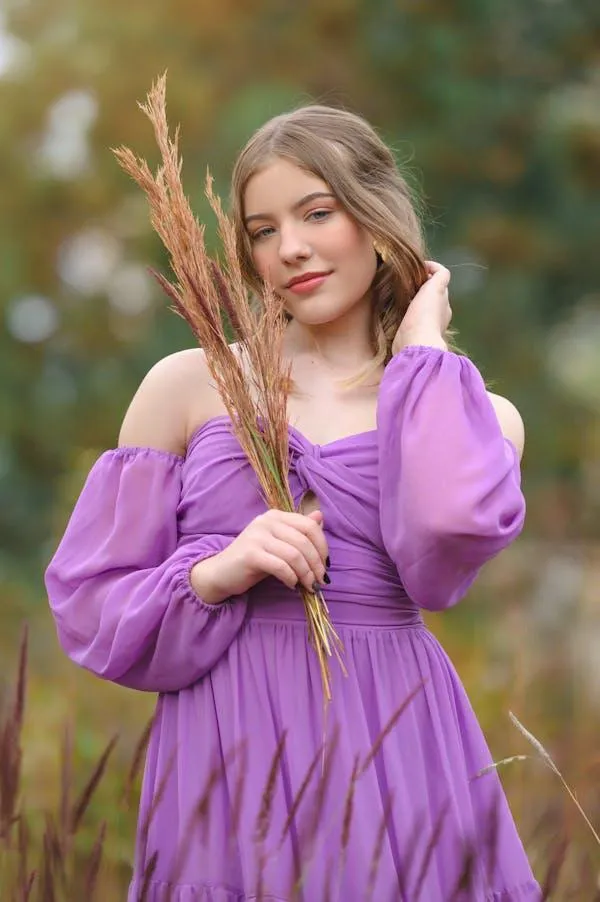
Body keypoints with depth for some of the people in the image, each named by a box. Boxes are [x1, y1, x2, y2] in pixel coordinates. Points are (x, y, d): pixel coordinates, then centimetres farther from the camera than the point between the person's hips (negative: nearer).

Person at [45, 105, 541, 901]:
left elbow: (446, 546, -16)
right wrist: (214, 575, -15)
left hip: (396, 754, 1)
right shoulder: (190, 386, 4)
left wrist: (423, 351, -4)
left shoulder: (478, 416, 6)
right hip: (231, 760, 0)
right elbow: (91, 604, 4)